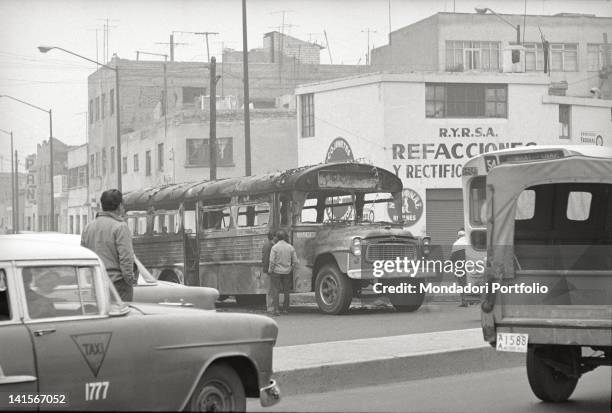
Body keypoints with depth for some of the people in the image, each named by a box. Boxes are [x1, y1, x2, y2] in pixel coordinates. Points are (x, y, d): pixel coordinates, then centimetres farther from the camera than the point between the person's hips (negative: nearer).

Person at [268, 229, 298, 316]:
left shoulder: (275, 247, -11)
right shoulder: (290, 247, 0)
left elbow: (272, 261, -14)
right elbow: (295, 261, 2)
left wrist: (270, 270, 0)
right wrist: (292, 269, 15)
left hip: (276, 272, -3)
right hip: (287, 272, 4)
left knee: (275, 291, 0)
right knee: (286, 291, 13)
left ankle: (275, 310, -6)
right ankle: (285, 309, 18)